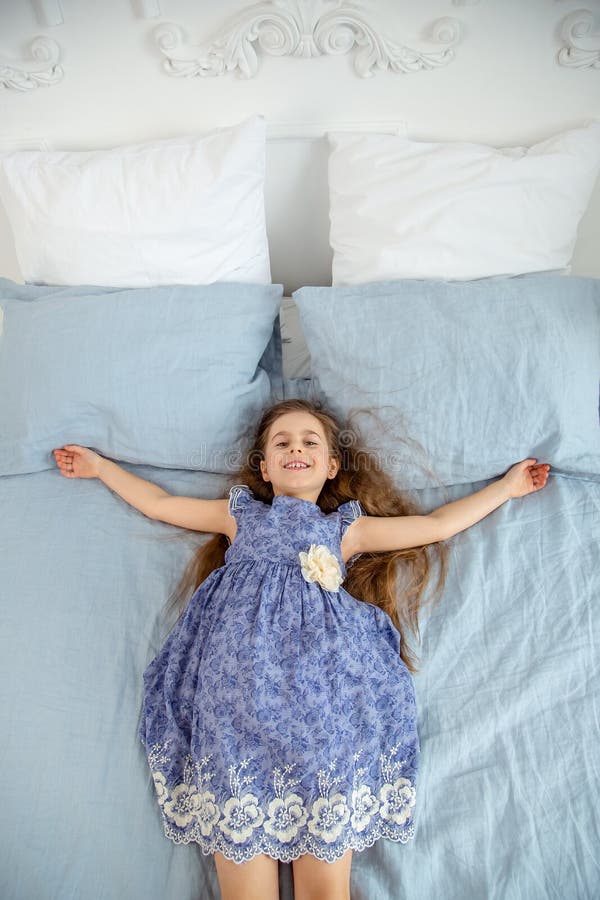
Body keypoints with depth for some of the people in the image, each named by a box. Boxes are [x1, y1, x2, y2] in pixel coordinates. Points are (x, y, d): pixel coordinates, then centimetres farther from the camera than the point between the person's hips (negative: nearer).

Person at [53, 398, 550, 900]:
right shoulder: (240, 514, 24)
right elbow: (158, 503, 30)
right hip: (240, 666, 0)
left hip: (323, 670, 0)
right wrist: (99, 465, 35)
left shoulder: (347, 528, 22)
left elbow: (439, 524, 21)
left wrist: (507, 486, 25)